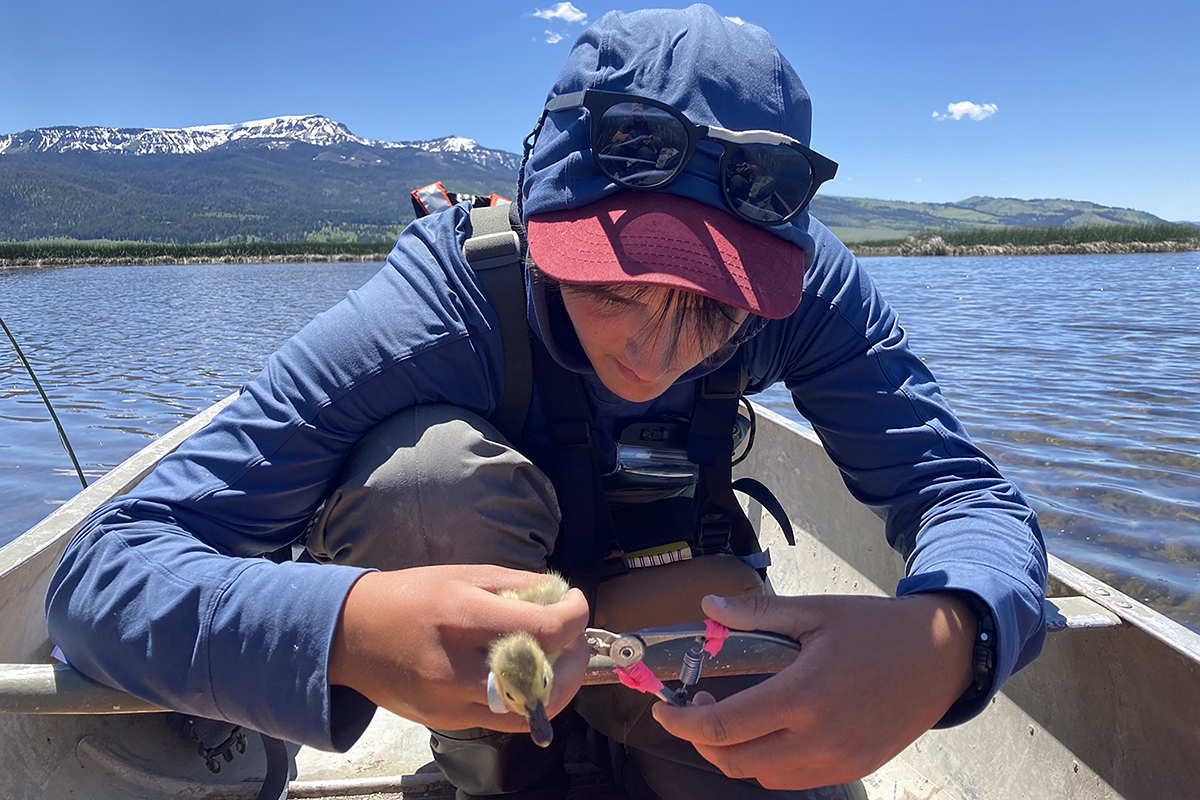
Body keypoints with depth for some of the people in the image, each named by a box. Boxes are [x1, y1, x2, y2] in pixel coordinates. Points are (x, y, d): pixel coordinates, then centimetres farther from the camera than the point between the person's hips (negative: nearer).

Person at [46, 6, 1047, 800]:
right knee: (440, 473, -34)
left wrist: (944, 637, -49)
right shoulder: (442, 304, -34)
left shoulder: (804, 286, -25)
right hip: (483, 586, -1)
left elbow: (977, 498, -24)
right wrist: (345, 631, -57)